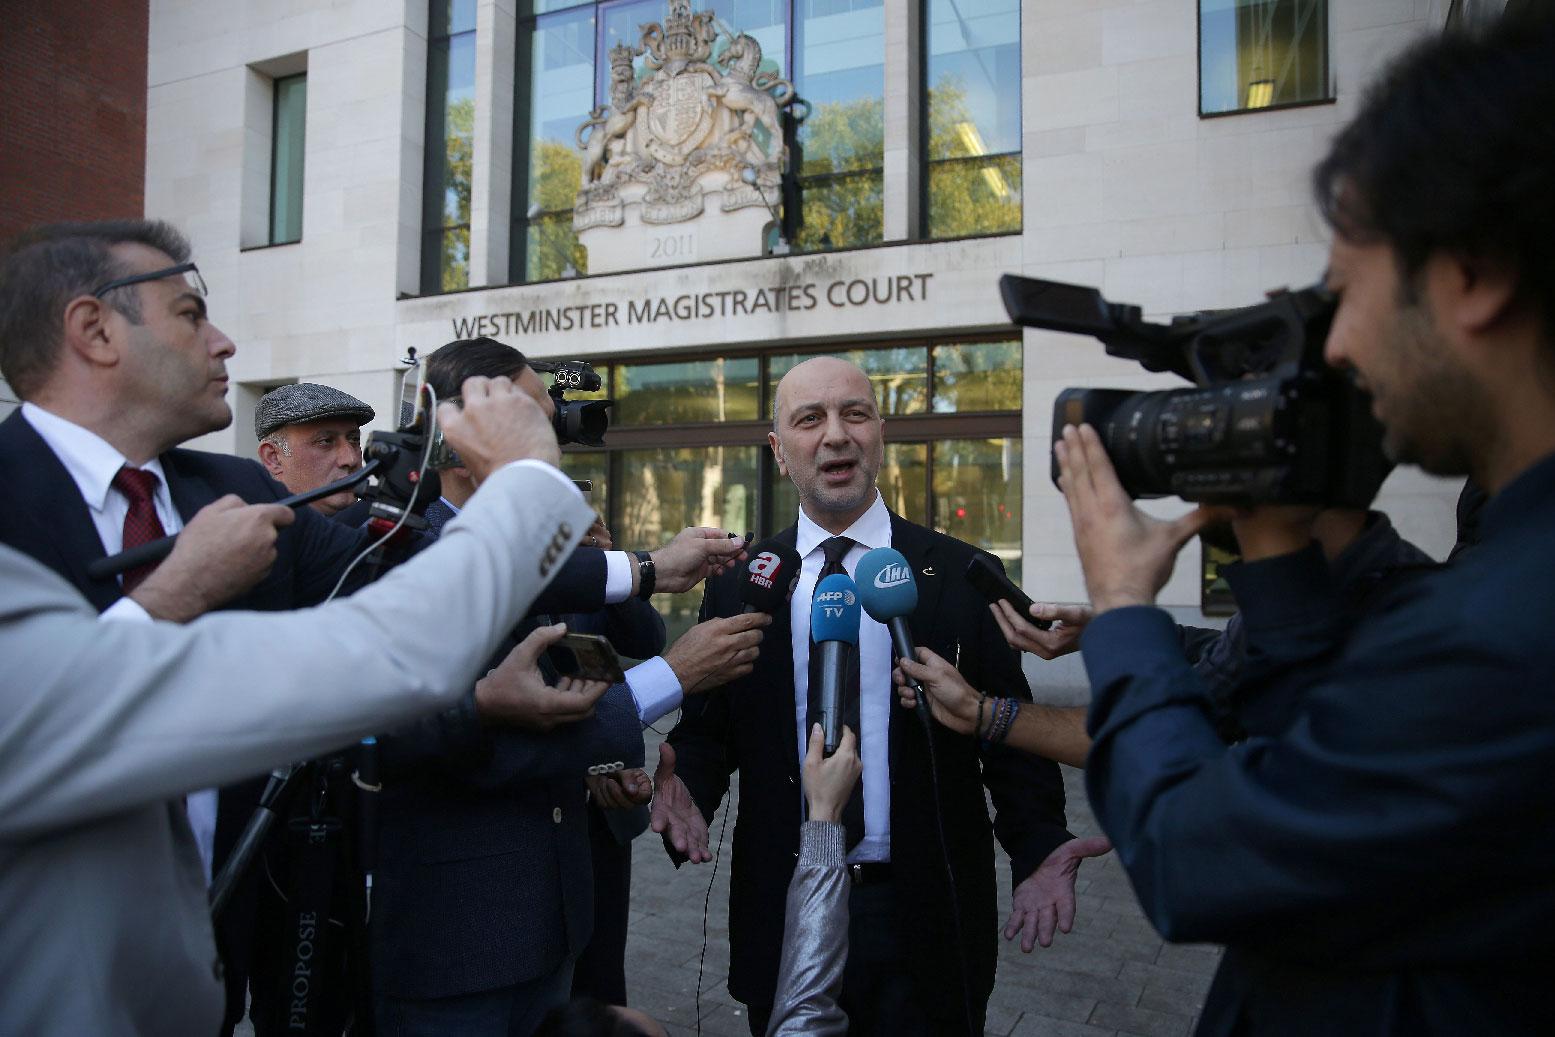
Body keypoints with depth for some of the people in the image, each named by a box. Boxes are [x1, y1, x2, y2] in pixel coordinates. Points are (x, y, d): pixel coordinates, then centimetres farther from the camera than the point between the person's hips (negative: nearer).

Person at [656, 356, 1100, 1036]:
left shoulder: (963, 576, -4)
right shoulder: (737, 585, 0)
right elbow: (707, 730, 3)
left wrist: (1038, 850, -18)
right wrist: (687, 788, -18)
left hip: (926, 919, -1)